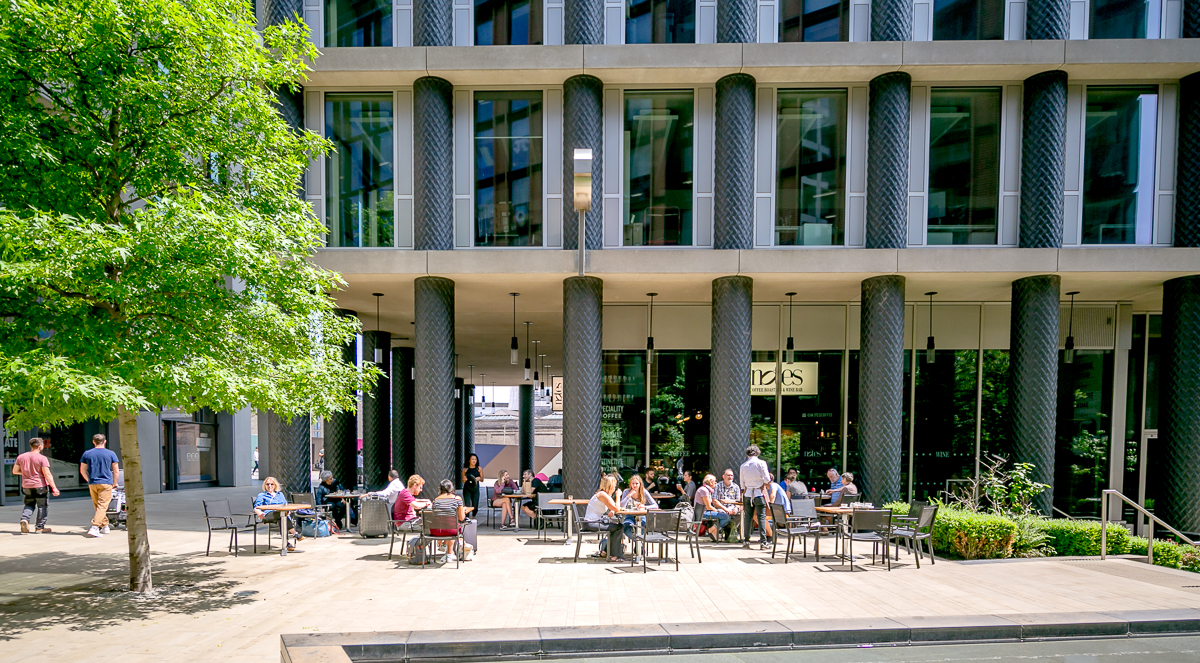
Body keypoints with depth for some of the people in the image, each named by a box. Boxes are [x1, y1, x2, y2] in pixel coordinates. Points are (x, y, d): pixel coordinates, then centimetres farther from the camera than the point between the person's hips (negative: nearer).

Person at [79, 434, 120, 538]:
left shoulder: (87, 454, 5)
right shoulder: (111, 454, -1)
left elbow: (82, 471, 11)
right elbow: (116, 471, 1)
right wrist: (114, 483, 15)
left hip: (92, 484, 3)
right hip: (106, 483, -3)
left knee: (98, 506, 14)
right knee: (102, 506, -6)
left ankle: (105, 526, 20)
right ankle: (94, 528, -19)